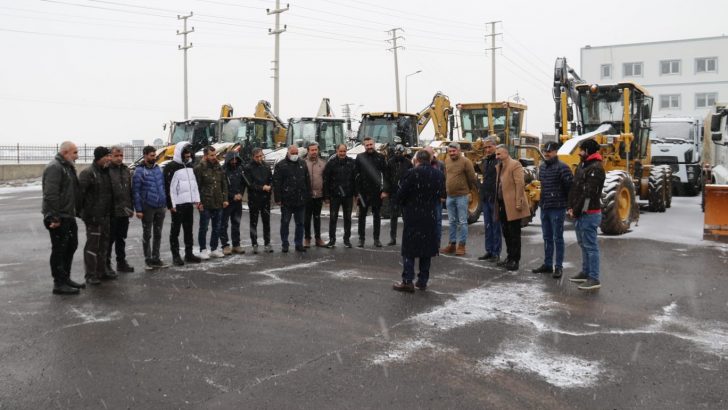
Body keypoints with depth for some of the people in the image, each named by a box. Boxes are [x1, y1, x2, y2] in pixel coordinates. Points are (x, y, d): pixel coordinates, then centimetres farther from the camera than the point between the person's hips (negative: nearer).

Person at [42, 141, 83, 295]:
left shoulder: (68, 167, 15)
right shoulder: (54, 168, -17)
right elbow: (51, 195, -24)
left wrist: (76, 210, 17)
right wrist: (54, 217, -25)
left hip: (68, 216, 10)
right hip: (58, 218, -10)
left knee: (71, 246, 17)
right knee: (59, 250, -3)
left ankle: (65, 278, 28)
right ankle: (59, 284, 6)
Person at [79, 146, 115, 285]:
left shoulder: (106, 172, 14)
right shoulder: (88, 173, -12)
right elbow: (80, 192, -17)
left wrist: (111, 210, 16)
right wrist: (82, 211, -19)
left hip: (105, 216, 8)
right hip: (93, 216, -8)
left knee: (103, 244, 15)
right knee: (92, 245, -3)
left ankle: (101, 271, 26)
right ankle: (91, 275, 4)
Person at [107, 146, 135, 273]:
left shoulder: (126, 170, 12)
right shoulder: (107, 170, -10)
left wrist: (131, 208, 13)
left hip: (124, 211, 6)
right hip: (112, 212, -6)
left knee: (121, 239, 14)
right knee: (110, 239, 2)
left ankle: (121, 262, 22)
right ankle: (106, 264, 13)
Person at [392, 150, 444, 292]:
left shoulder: (412, 173, -13)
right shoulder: (439, 175, 3)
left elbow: (401, 195, -10)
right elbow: (440, 195, 9)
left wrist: (404, 205, 9)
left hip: (412, 217, -4)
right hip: (431, 217, 4)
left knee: (409, 250, 2)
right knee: (427, 249, 11)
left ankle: (407, 281, 0)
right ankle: (422, 281, 16)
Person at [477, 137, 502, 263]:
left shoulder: (499, 160, -11)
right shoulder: (484, 160, 14)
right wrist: (482, 191, 15)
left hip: (495, 198, -8)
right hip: (485, 198, 8)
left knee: (496, 226, -1)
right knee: (487, 226, 12)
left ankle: (496, 253, 5)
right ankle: (489, 251, 20)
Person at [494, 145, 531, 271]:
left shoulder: (515, 165, -11)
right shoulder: (499, 166, 15)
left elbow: (520, 184, -17)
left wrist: (518, 202, -21)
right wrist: (497, 203, 14)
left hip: (512, 205, -8)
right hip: (502, 205, 9)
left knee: (514, 234, -1)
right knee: (506, 233, 15)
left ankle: (515, 260, 5)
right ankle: (510, 257, 26)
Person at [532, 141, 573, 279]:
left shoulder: (562, 167, -12)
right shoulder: (542, 167, 12)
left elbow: (570, 186, -13)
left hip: (557, 208, -7)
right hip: (544, 208, 7)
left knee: (557, 238, 0)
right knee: (547, 238, 14)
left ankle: (558, 267, 7)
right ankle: (547, 264, 24)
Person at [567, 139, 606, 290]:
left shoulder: (596, 168, -15)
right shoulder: (582, 165, 15)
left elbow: (589, 194, -20)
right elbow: (574, 188, 14)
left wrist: (577, 211, -15)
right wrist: (571, 207, 4)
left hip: (589, 213, -10)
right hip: (580, 213, 10)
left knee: (590, 245, -7)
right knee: (583, 244, 18)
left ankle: (594, 279, -3)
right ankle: (586, 272, 29)